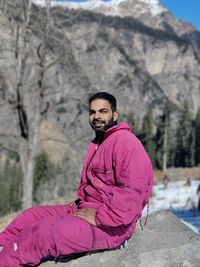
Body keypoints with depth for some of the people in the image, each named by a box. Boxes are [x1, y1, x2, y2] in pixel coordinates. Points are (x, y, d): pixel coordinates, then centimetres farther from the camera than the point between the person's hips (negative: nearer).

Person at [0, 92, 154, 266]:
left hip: (110, 225, -10)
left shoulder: (124, 141, -14)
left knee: (41, 234, -22)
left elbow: (133, 191, -24)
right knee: (29, 216, 7)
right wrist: (80, 202, 9)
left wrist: (99, 216, -22)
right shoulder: (96, 144, 18)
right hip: (87, 209, 10)